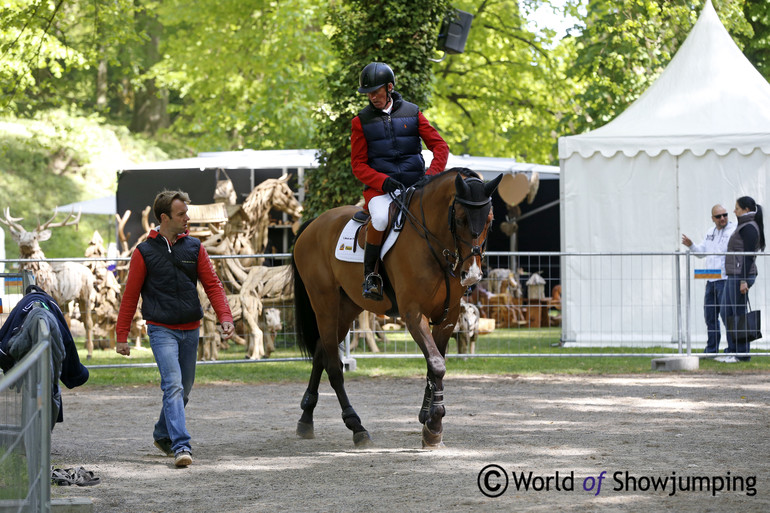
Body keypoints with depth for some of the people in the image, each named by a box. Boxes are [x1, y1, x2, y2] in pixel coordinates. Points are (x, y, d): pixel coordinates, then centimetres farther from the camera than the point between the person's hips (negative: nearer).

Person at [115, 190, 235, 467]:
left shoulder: (194, 247, 7)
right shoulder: (145, 252, -3)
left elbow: (212, 284, 5)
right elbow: (130, 295, 1)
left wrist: (225, 317, -11)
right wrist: (122, 335, 0)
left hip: (190, 329, 4)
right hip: (161, 330, -4)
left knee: (184, 389, 13)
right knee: (173, 386, -18)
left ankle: (163, 434, 34)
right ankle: (181, 446, -24)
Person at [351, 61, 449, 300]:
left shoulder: (412, 113, 9)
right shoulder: (362, 121, 7)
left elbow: (439, 145, 6)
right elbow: (358, 165, 4)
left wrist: (432, 174, -14)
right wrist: (383, 181, -15)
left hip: (415, 184, 2)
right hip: (379, 188, -2)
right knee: (382, 217, -37)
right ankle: (369, 275, -19)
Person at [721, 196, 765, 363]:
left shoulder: (749, 228, -13)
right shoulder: (744, 226, 18)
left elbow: (748, 255, -18)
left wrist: (743, 280, -22)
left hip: (741, 275, -10)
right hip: (733, 276, 10)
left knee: (739, 313, -6)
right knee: (727, 311, 11)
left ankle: (743, 353, -2)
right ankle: (732, 351, 15)